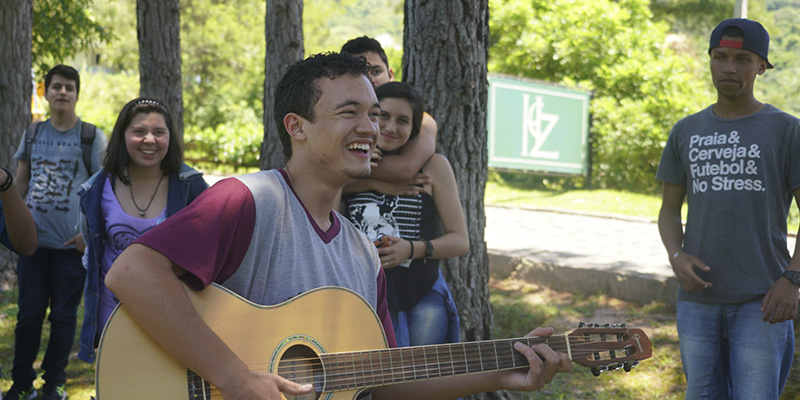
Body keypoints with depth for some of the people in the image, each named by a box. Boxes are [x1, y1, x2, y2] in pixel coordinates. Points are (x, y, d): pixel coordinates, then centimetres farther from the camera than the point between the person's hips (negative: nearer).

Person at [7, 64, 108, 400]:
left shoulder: (92, 137, -1)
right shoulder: (33, 134, 11)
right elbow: (21, 182, 17)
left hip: (72, 243, -3)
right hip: (33, 238, 3)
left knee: (64, 314, 5)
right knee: (29, 312, 5)